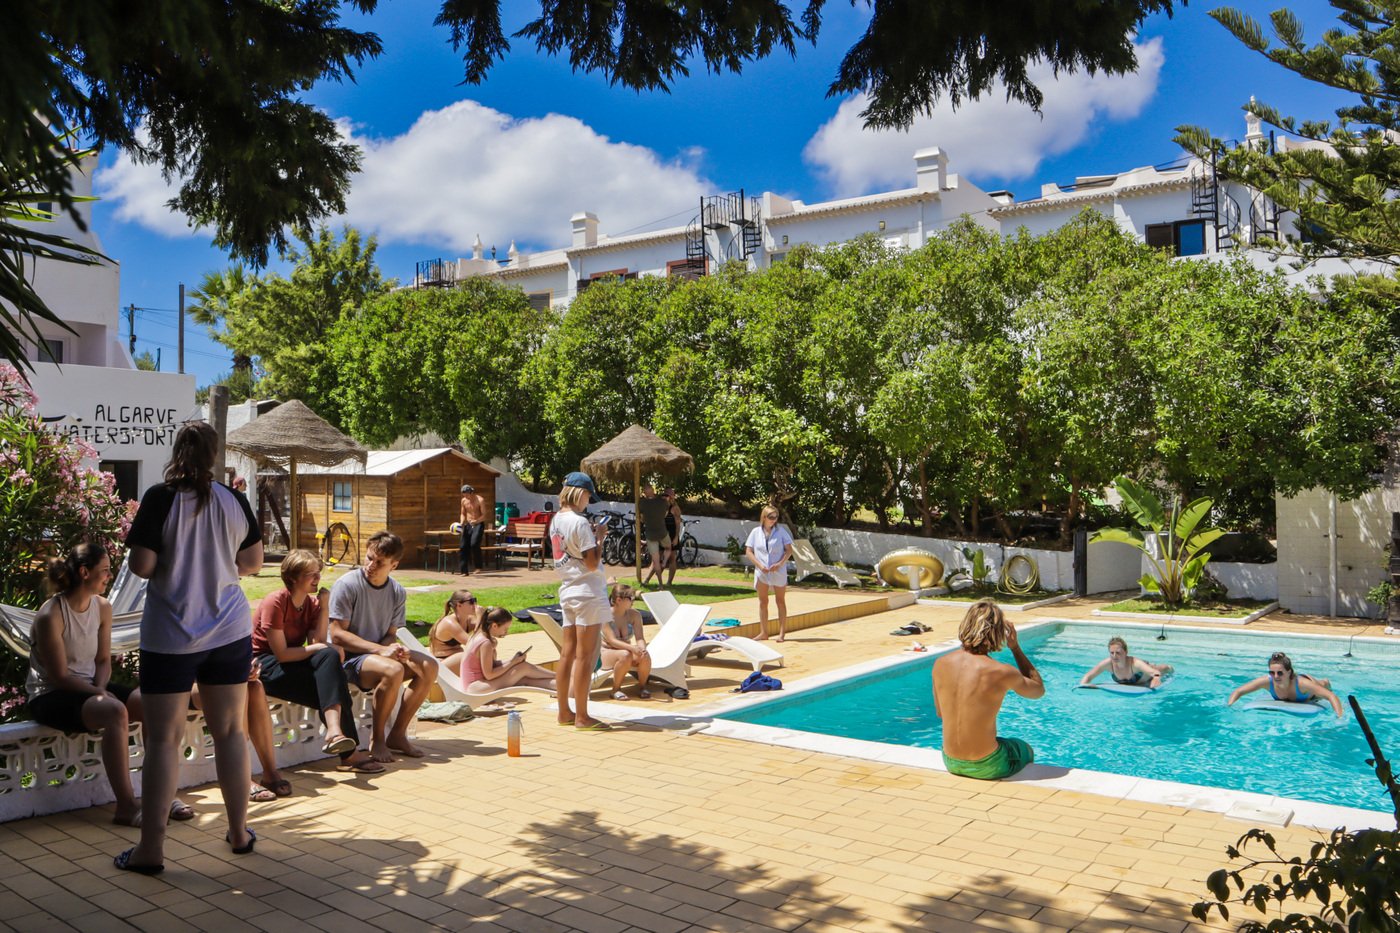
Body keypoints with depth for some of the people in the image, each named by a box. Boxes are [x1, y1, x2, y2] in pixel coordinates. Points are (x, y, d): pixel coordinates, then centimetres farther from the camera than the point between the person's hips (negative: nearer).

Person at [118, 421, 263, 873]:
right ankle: (239, 832, 22)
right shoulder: (234, 500, -1)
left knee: (164, 739, 4)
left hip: (170, 636, -3)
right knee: (231, 731, 12)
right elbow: (252, 562, 8)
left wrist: (172, 563, 6)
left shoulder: (160, 498, -11)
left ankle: (151, 848, 8)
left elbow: (141, 564, -13)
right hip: (230, 630, 3)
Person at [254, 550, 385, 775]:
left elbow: (318, 643, -10)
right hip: (265, 664, -7)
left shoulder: (312, 603, 5)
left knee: (328, 656, -27)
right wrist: (322, 649, -15)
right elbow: (281, 654, -20)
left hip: (293, 663, 7)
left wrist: (324, 606, -13)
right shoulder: (276, 603, -17)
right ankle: (348, 751, -31)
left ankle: (335, 732, -36)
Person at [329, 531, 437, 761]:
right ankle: (377, 740, -15)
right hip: (348, 657, -6)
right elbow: (337, 635, -17)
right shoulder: (347, 585, -13)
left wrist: (394, 647, -17)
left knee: (428, 667, -16)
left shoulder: (397, 593, 5)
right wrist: (380, 649, -24)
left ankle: (397, 734, -4)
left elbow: (390, 635, 9)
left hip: (378, 653, 7)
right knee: (393, 670, -34)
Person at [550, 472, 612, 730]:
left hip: (568, 591, 9)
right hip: (587, 593, -9)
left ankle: (564, 712, 18)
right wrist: (598, 537, -6)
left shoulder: (556, 520, 10)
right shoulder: (579, 522, -16)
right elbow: (592, 563, -18)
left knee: (567, 653, 12)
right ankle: (581, 716, 3)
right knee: (585, 655, -2)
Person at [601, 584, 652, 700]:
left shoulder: (634, 615, -5)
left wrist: (642, 648, -33)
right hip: (607, 651, -4)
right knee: (625, 655, -37)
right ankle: (616, 690, -16)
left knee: (645, 656, -28)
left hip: (625, 650, 4)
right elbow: (612, 641, -26)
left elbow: (640, 638, -9)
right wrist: (632, 648, -41)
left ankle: (642, 687, -4)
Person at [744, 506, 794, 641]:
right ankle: (763, 632, 15)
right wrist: (760, 565, -12)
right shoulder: (756, 532, 1)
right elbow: (748, 551, 0)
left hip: (778, 571, -2)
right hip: (761, 572, 2)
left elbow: (789, 550, -2)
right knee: (763, 602, 7)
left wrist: (780, 564, -17)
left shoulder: (780, 530, -2)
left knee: (780, 601, 4)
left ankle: (782, 633, 8)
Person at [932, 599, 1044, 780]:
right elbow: (1039, 690, 1)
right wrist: (1015, 647, 0)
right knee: (1026, 750, 31)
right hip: (986, 767, -4)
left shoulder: (940, 664, -9)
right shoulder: (1003, 673, -22)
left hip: (951, 763, 4)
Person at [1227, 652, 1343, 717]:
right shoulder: (1267, 681, -41)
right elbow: (1238, 691, -33)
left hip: (1310, 696, -2)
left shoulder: (1301, 683, -48)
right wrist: (1228, 706, -48)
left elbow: (1332, 696, -48)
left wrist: (1339, 718, -61)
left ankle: (1324, 683, 62)